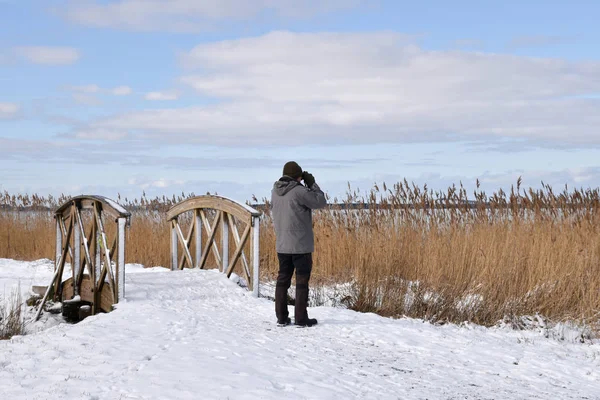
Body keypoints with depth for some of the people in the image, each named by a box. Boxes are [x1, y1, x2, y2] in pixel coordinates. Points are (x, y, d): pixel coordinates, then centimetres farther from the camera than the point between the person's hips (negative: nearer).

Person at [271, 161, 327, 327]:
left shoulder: (275, 191, 3)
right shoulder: (299, 192, -17)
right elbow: (321, 202, -7)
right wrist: (312, 184, 2)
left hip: (282, 245, 6)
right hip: (301, 245, -6)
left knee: (283, 279, 11)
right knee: (302, 281, 1)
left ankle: (281, 317, 13)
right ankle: (301, 318, 1)